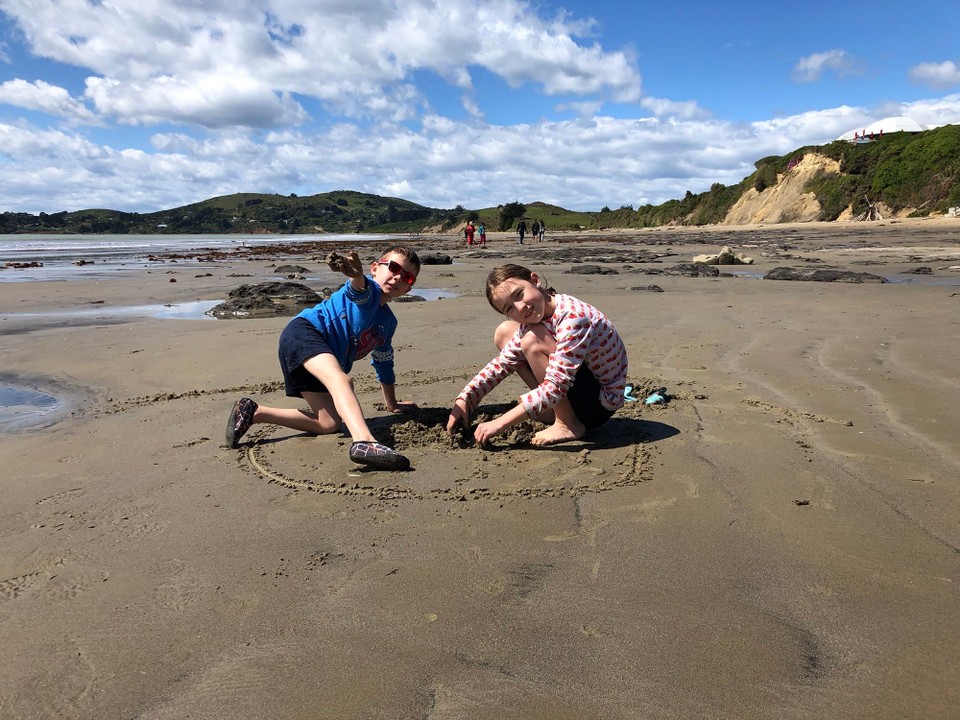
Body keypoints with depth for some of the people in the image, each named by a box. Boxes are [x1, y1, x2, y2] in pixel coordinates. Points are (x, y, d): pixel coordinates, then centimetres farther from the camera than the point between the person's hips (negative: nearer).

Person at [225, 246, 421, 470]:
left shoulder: (388, 322, 23)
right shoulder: (367, 291, -2)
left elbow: (384, 365, 33)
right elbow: (358, 285, -29)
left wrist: (392, 404, 38)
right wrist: (355, 273, -55)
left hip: (321, 359, 9)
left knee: (330, 424, -2)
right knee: (341, 380, -37)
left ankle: (253, 412, 9)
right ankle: (364, 442, -61)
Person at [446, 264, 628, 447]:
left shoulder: (573, 316, -29)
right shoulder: (531, 321, -3)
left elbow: (555, 387, -34)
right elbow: (501, 364, 2)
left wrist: (499, 423, -31)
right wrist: (463, 399, -11)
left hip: (601, 402, -9)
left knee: (532, 340, -28)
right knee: (504, 332, 4)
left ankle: (568, 424, -13)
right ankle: (555, 409, 4)